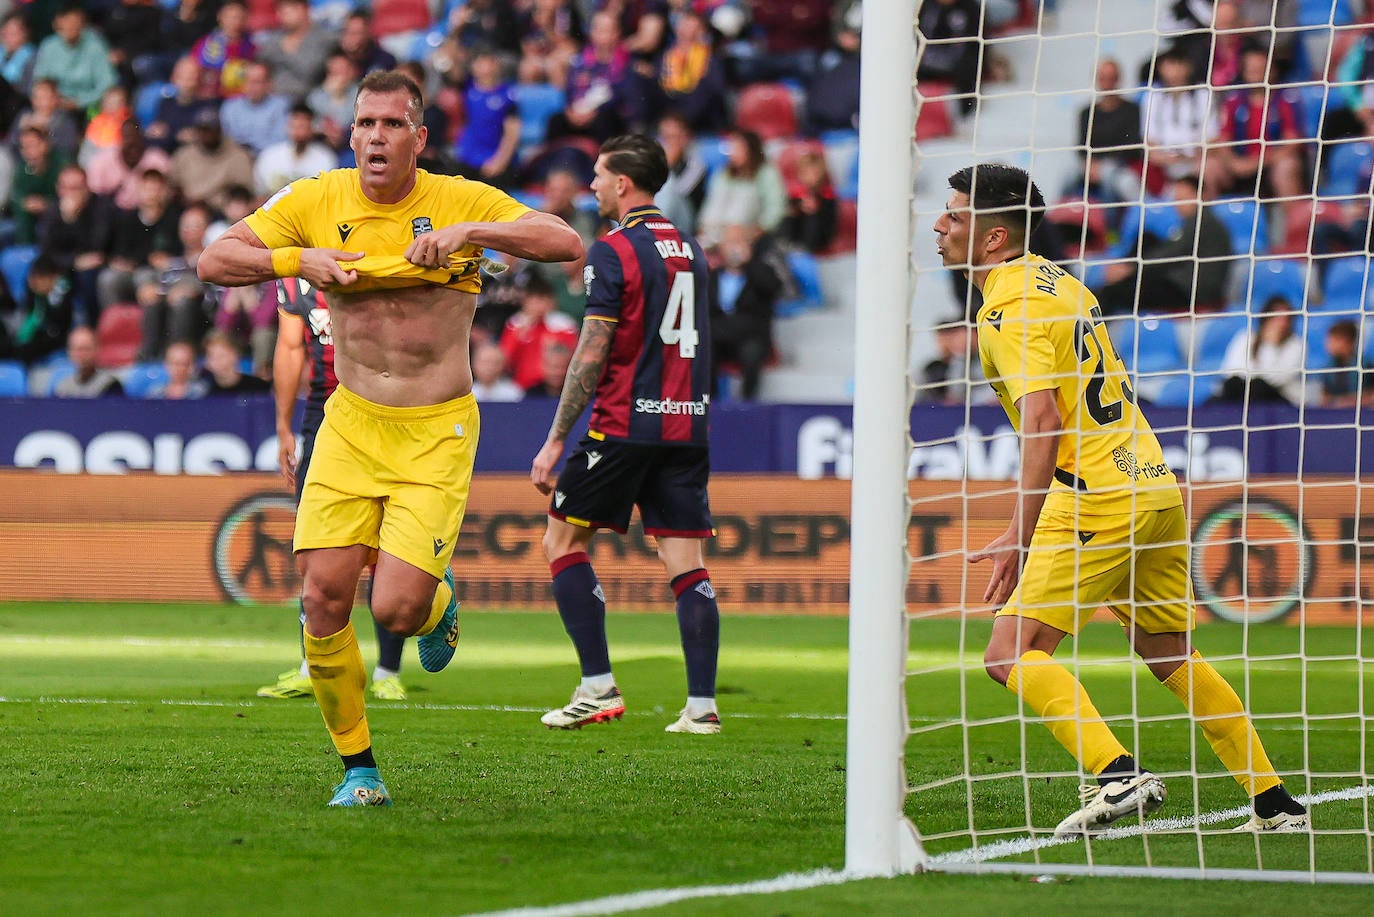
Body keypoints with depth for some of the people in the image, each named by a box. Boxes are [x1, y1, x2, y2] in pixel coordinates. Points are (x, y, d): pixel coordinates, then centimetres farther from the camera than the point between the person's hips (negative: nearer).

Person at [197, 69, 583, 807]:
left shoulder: (460, 201, -5)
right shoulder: (315, 202, 0)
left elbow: (566, 243, -14)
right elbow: (213, 261, 0)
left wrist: (469, 233, -26)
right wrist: (296, 260, -17)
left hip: (437, 432, -3)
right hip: (351, 423, 3)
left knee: (395, 609, -15)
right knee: (323, 598, -9)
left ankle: (440, 598, 25)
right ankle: (357, 767, 8)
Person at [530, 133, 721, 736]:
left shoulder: (613, 251, -9)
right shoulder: (690, 251, 14)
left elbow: (591, 356, -13)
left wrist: (555, 440, -10)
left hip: (623, 423, -6)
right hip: (687, 424, 6)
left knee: (562, 540, 5)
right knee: (685, 561, 3)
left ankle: (599, 687, -3)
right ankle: (702, 704, -5)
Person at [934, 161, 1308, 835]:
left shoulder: (1008, 308, -11)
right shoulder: (1057, 281, 18)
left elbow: (1041, 418, -22)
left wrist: (1021, 535, -26)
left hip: (1096, 497, -10)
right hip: (1154, 485, 10)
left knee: (1012, 654, -11)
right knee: (1170, 657, 18)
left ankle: (1119, 776, -25)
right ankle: (1276, 804, 18)